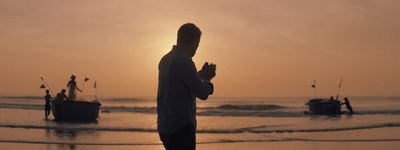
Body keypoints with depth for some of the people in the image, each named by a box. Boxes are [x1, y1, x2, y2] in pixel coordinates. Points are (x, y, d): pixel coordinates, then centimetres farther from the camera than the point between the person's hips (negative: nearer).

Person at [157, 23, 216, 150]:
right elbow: (202, 93, -15)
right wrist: (206, 78, 4)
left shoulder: (166, 60, 12)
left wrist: (200, 75, 22)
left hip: (165, 126, 9)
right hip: (181, 127, -9)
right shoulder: (184, 61, -16)